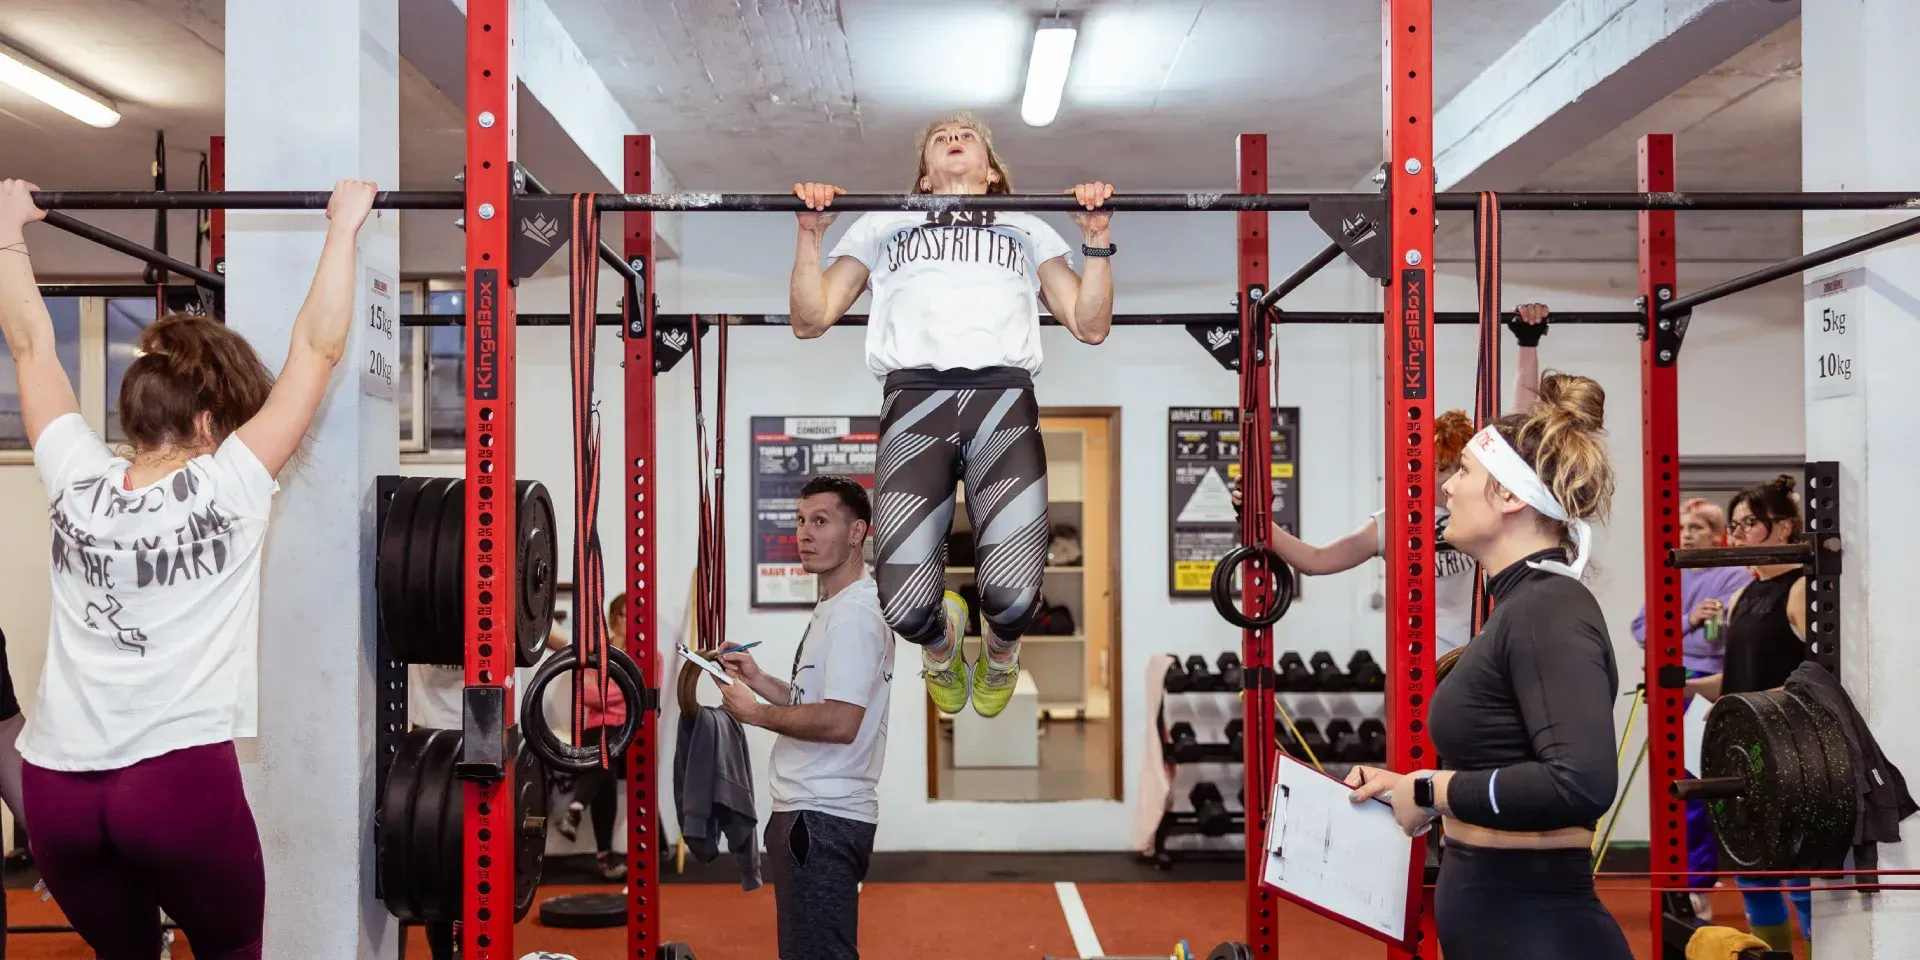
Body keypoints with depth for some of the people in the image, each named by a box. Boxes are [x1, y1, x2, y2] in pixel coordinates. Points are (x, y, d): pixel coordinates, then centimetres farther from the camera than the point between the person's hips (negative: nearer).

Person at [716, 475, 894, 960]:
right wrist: (758, 679, 11)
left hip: (822, 819, -11)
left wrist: (756, 713, -14)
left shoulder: (854, 611, -16)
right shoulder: (832, 608, 17)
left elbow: (840, 721, -25)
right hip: (808, 812, 11)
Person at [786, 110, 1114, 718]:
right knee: (906, 606, -24)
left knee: (1013, 594, -26)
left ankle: (1000, 650, 14)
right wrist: (811, 232, 10)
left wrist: (1096, 236, 12)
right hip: (915, 393, 0)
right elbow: (809, 320, 22)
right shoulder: (884, 223, 32)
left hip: (1004, 392, 0)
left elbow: (1090, 325, 22)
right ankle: (941, 642, 17)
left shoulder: (1027, 228, 34)